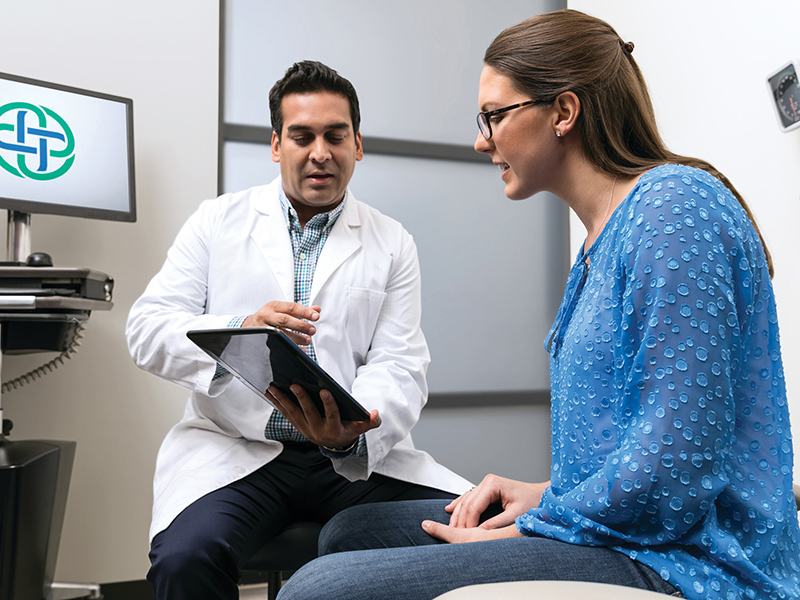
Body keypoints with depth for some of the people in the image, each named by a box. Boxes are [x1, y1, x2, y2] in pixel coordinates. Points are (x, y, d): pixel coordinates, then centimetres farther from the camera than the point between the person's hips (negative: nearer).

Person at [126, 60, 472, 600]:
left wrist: (350, 432, -23)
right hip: (233, 450, -1)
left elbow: (400, 366, 1)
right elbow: (148, 329, 2)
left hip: (357, 456, 2)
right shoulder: (217, 222, 10)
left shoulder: (392, 244, 10)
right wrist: (239, 332, -20)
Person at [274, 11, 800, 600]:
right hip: (615, 527, 10)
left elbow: (680, 461, -22)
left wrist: (530, 528, -11)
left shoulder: (674, 206, -16)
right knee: (349, 532, 11)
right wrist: (548, 494, 8)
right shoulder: (605, 233, 15)